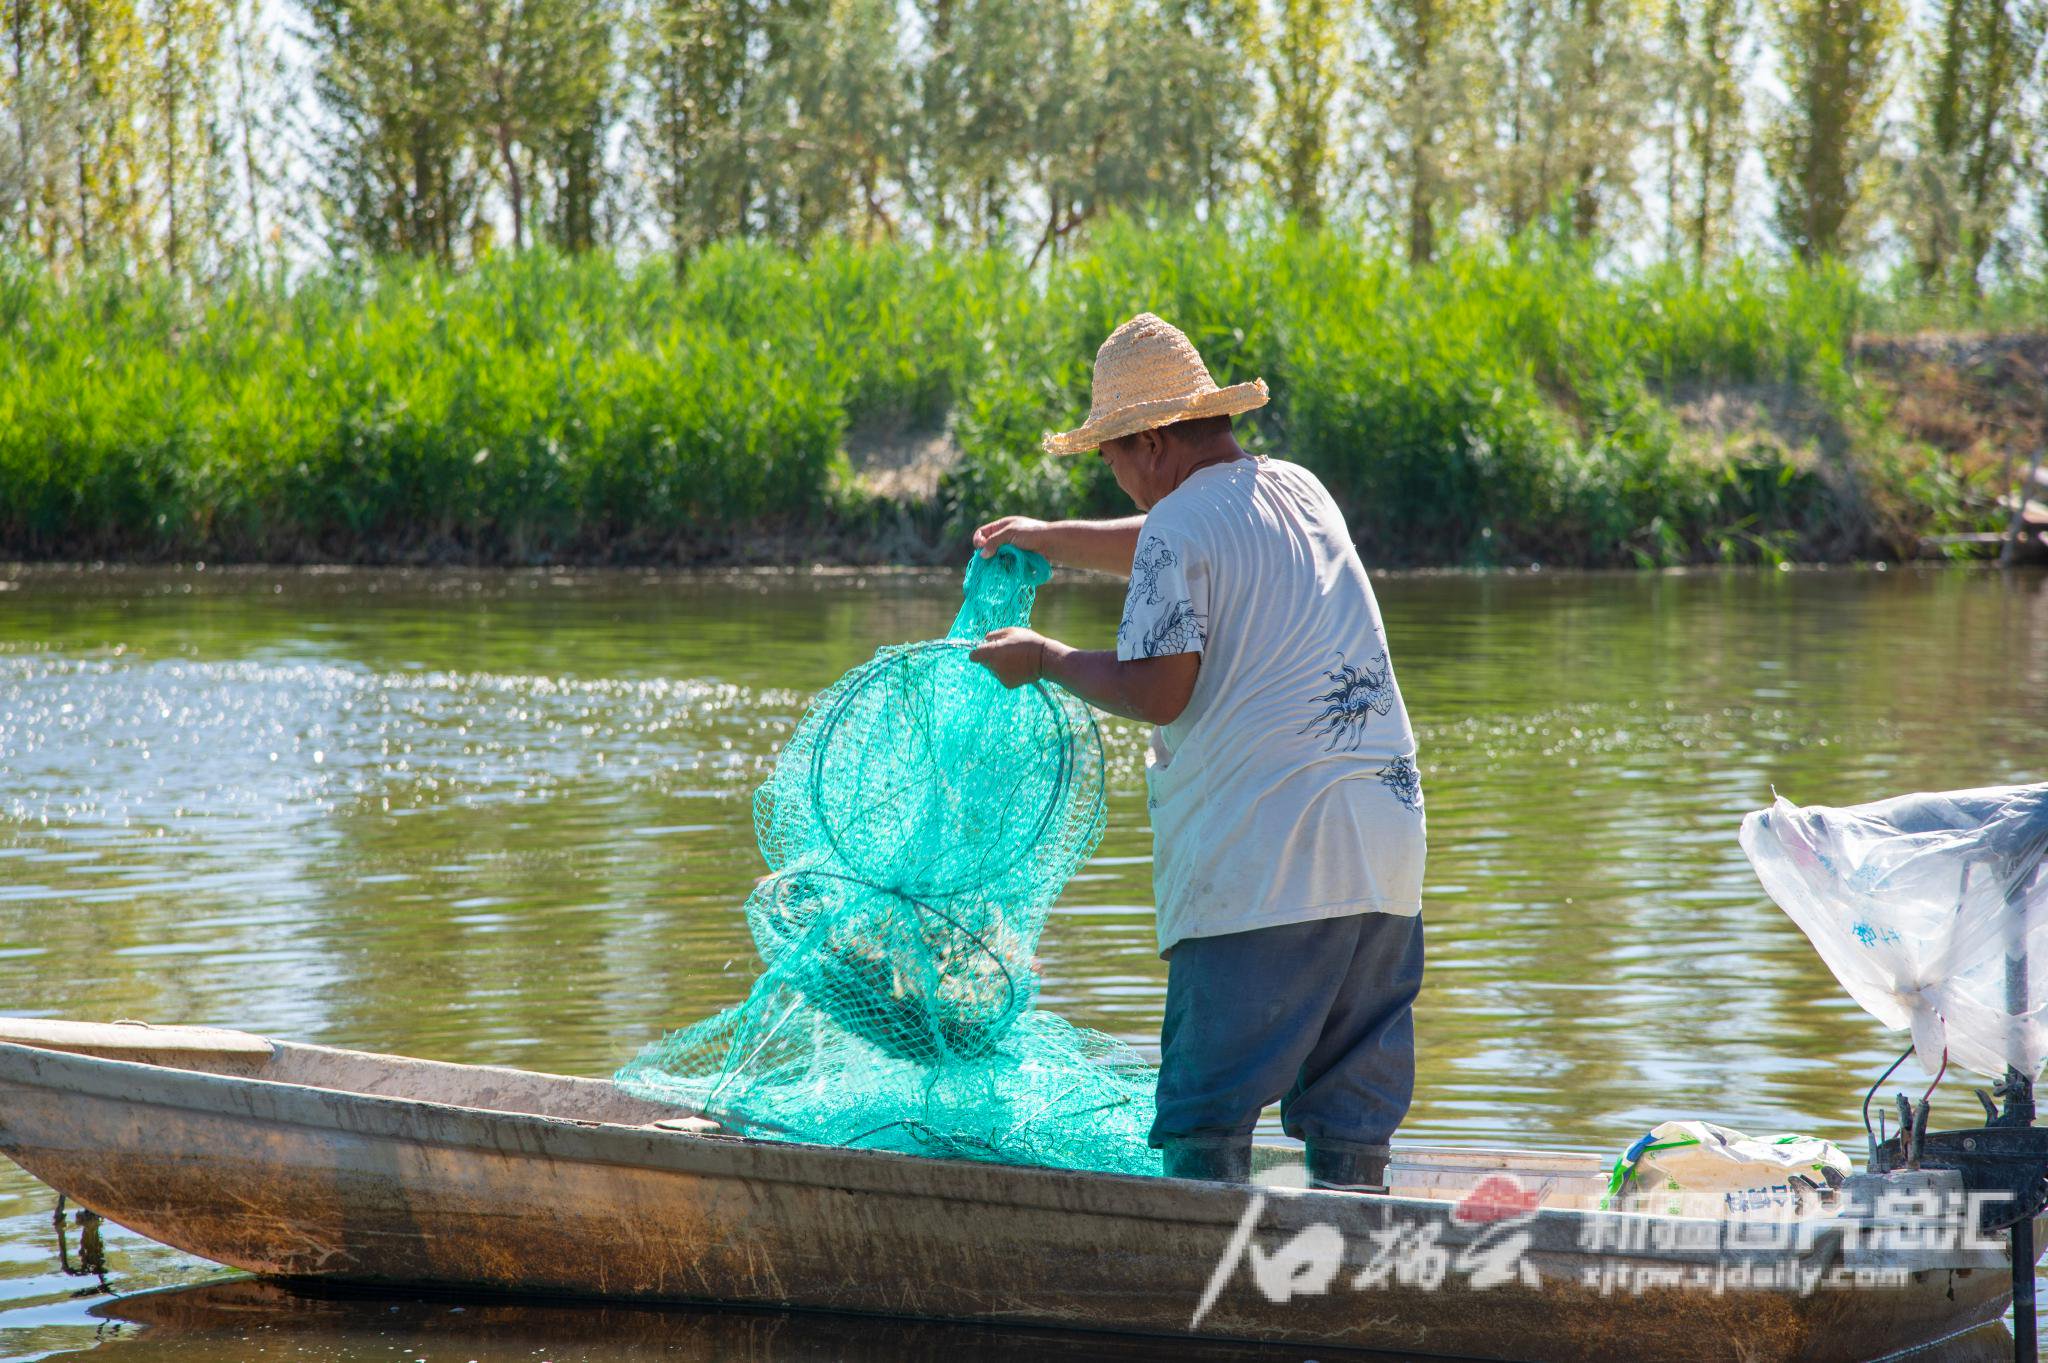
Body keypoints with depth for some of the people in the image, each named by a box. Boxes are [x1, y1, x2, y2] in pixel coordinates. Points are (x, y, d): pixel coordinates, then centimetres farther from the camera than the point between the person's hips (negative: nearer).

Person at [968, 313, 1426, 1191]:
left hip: (1260, 862, -8)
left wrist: (1044, 659, 3)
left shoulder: (1181, 523, -6)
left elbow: (1155, 691, -12)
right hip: (1384, 846, 8)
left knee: (1207, 1117, -3)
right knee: (1352, 1122, 9)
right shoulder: (1298, 489, 19)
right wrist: (1050, 541, 44)